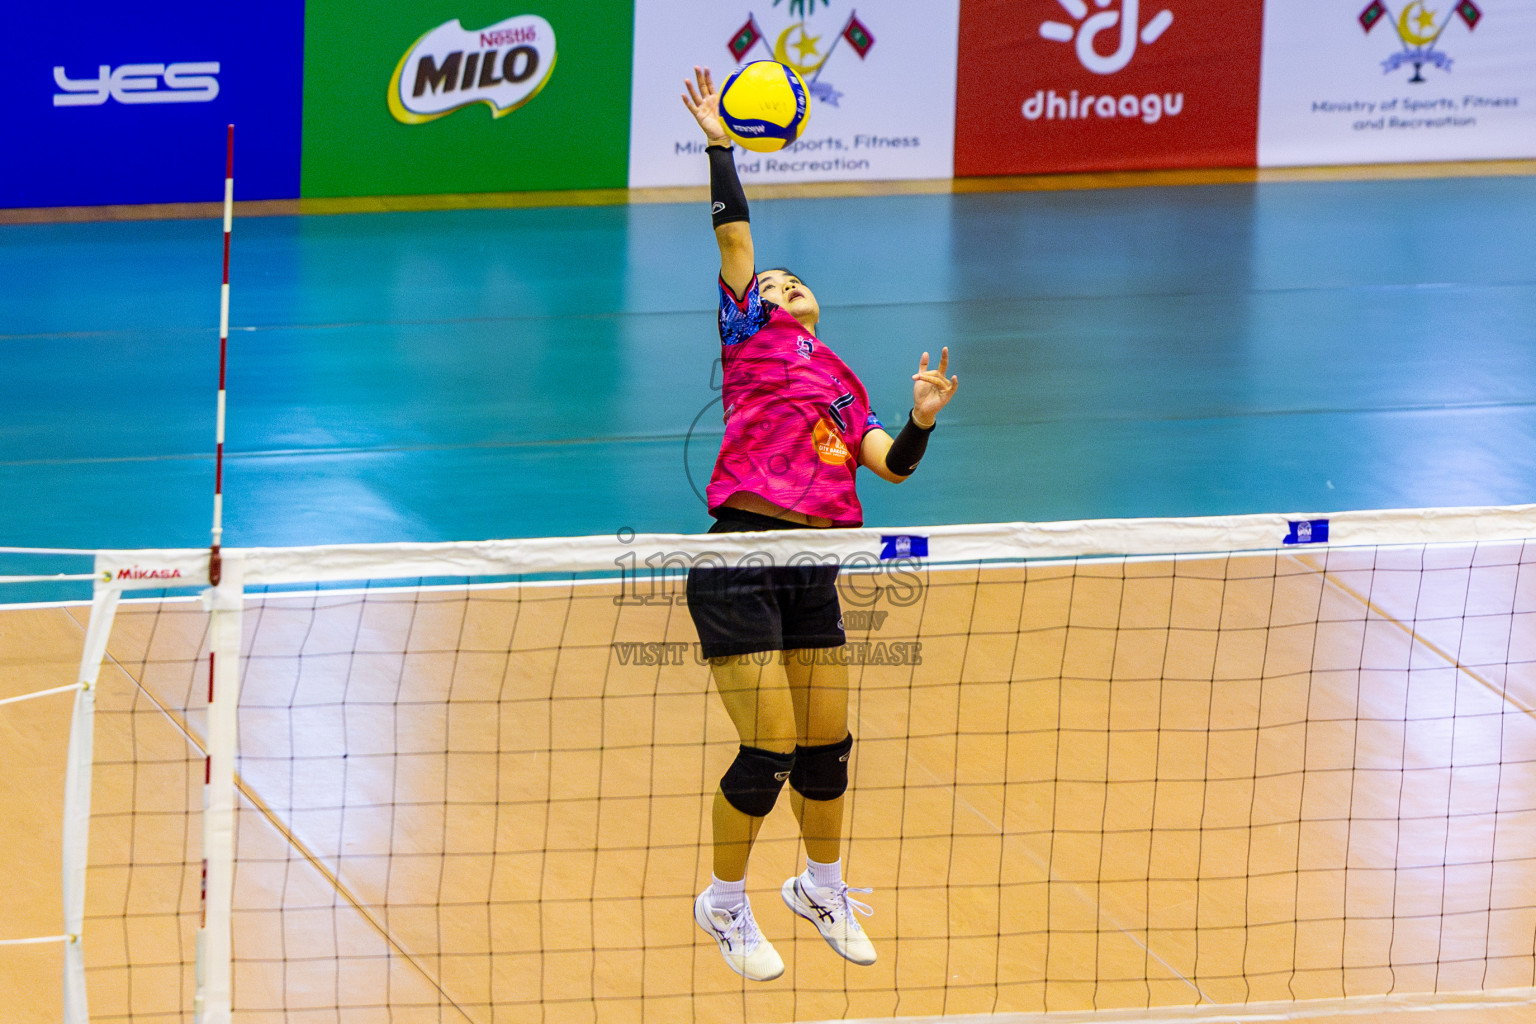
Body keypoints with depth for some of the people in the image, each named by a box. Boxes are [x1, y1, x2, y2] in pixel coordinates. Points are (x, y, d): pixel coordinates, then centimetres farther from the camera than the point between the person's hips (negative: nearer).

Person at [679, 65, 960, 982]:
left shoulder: (842, 384, 23)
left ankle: (823, 887, 37)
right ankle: (726, 903, 15)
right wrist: (720, 146, -2)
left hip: (813, 568, 6)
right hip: (742, 557, -6)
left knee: (828, 747, 12)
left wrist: (922, 421, -7)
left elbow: (892, 465, 11)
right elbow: (735, 236, -2)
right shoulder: (751, 337, 9)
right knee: (770, 753, -6)